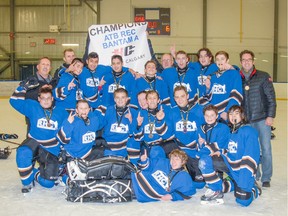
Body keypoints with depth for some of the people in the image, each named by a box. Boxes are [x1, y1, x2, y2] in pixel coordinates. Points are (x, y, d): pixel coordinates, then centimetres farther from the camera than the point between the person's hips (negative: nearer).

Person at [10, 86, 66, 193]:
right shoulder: (32, 107, -1)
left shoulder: (60, 113, 1)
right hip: (34, 144, -1)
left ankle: (35, 174, 31)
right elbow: (15, 101, -4)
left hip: (52, 151, 1)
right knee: (23, 152, -38)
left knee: (48, 183, -8)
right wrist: (24, 87, -10)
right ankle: (27, 182, -10)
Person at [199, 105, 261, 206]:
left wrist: (243, 183, -26)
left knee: (243, 201, -16)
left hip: (243, 170, -5)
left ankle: (255, 189, 19)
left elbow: (250, 159, -20)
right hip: (230, 164, 6)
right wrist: (221, 152, -4)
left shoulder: (249, 131, -15)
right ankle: (216, 190, -1)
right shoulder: (229, 131, 6)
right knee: (204, 161, -14)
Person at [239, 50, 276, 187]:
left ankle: (266, 178, 14)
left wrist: (270, 116, -8)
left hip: (262, 119, -2)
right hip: (246, 120, 2)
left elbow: (271, 97, -3)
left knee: (265, 148, 1)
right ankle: (254, 175, 24)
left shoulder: (263, 77, -3)